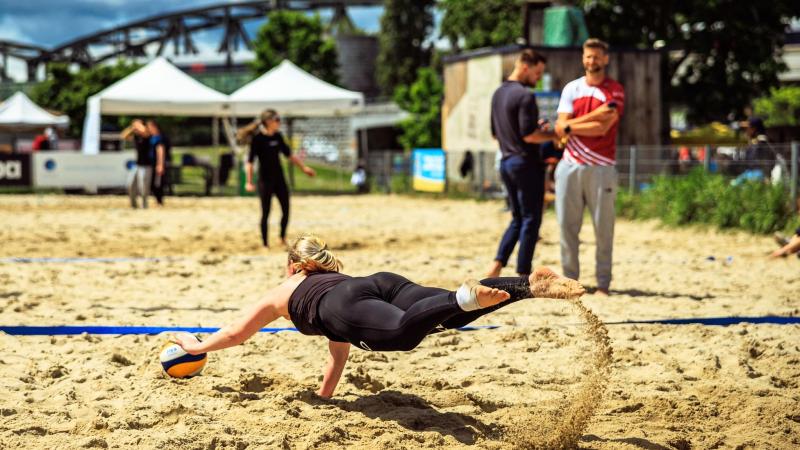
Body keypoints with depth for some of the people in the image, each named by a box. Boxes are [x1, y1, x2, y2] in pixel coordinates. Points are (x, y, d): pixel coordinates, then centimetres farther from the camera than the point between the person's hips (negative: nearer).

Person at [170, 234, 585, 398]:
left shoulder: (283, 291, 38)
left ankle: (464, 297, -61)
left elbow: (236, 333, 49)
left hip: (349, 306, -5)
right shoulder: (336, 278, 48)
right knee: (453, 314, -16)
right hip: (384, 282, 5)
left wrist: (197, 346, 66)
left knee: (403, 330, -33)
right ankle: (529, 284, -38)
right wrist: (324, 394, 64)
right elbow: (340, 351, 56)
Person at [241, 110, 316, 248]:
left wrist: (303, 167, 18)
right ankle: (265, 243, 11)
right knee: (266, 213, 0)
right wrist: (249, 182, -21)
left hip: (279, 179, 6)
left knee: (286, 210, 5)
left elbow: (289, 155, 17)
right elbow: (250, 161, -15)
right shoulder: (258, 138, -14)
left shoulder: (277, 137, 5)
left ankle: (283, 238, 22)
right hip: (265, 180, -6)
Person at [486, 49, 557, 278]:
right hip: (526, 163, -8)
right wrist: (554, 134, -6)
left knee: (518, 219, 16)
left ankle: (496, 265, 3)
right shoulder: (525, 95, -15)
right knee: (531, 220, -1)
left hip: (506, 162, 8)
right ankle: (523, 276, 1)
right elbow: (529, 136, -21)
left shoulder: (498, 94, 13)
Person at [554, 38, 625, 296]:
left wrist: (571, 126, -4)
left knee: (603, 227, -2)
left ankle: (603, 284, 2)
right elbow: (561, 127, 0)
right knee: (567, 225, 3)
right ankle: (569, 279, 11)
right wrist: (595, 116, -9)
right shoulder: (571, 89, 11)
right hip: (570, 166, 3)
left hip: (600, 168, -3)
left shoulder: (615, 91, 2)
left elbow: (602, 128, -11)